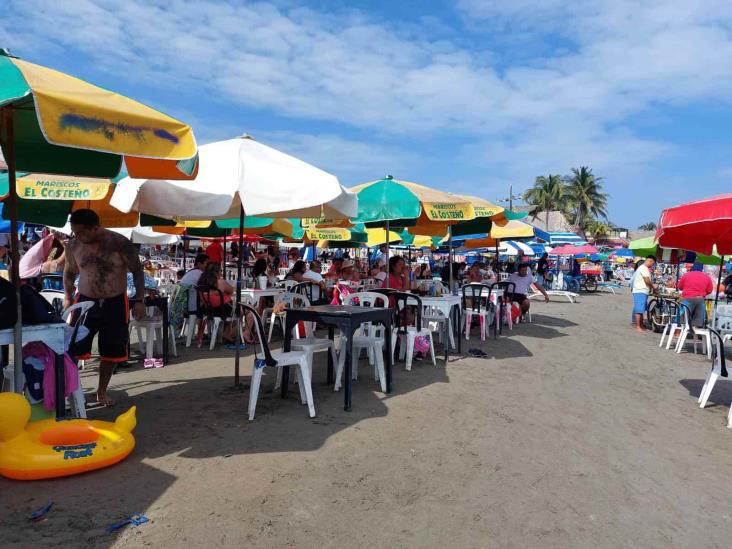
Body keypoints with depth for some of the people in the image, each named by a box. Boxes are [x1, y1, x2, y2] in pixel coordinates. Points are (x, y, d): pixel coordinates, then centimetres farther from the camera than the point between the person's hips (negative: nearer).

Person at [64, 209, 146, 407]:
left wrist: (139, 301, -11)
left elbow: (137, 272, -5)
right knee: (71, 347, -6)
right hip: (85, 301, 2)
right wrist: (67, 297, 4)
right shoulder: (73, 247, -3)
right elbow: (69, 272, 14)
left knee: (111, 351, 6)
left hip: (115, 303, -1)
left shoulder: (120, 244, -13)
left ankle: (102, 391, 24)